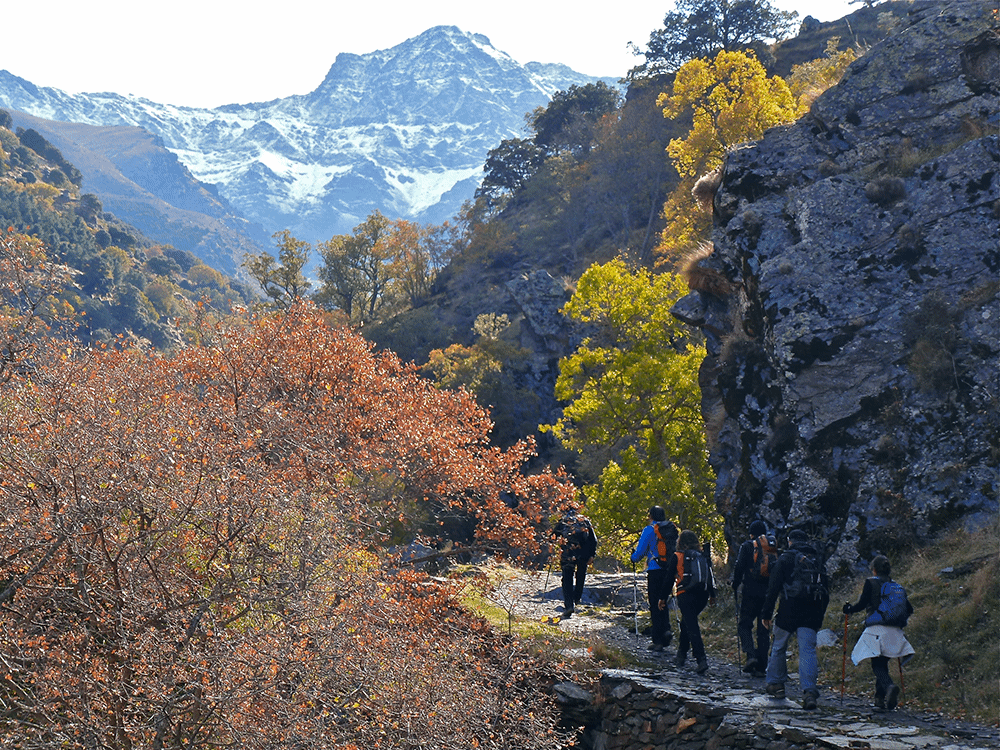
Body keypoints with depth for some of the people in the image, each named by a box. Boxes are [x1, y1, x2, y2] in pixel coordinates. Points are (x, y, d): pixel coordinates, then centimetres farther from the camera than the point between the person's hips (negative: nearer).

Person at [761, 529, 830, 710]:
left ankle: (775, 683, 27)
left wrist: (766, 613, -2)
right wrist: (819, 617, 21)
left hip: (788, 613, -3)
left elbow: (773, 588, -5)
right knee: (808, 651, -4)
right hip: (811, 615, 3)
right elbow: (825, 592, 16)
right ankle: (810, 691, -18)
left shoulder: (786, 559, 0)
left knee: (778, 647, 16)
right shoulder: (817, 561, 15)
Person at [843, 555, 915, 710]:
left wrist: (848, 608, 11)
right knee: (882, 664, 16)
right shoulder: (897, 586, 14)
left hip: (877, 630, -5)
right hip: (894, 632, 5)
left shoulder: (871, 583, -1)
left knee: (878, 666, -8)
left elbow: (862, 605, -7)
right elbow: (909, 609, 14)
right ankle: (881, 699, 14)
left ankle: (890, 686, -36)